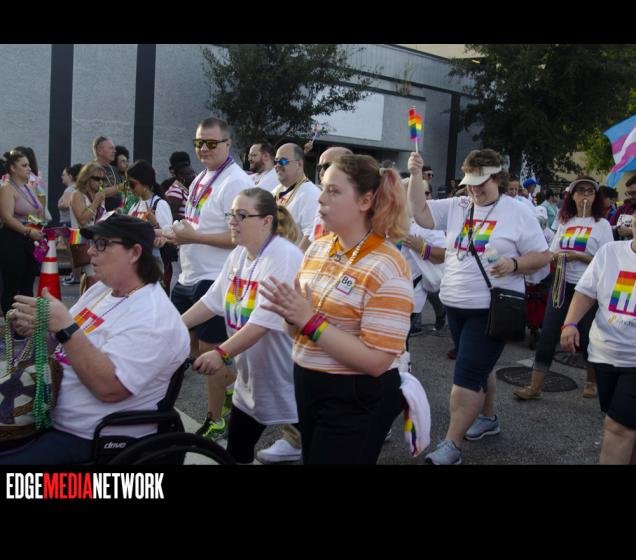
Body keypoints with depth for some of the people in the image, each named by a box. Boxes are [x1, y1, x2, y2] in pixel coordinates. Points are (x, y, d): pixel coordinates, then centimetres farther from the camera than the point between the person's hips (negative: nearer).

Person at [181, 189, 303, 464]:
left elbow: (265, 320, -30)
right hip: (251, 375, 8)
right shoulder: (238, 255, 6)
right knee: (236, 451, 16)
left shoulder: (285, 257, -22)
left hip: (285, 379, -8)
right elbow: (213, 300, 10)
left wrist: (222, 353, -36)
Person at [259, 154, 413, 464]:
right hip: (308, 387, 7)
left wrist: (311, 321, -25)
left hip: (356, 401, -7)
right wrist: (292, 313, -12)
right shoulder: (317, 248, 2)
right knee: (310, 457, 21)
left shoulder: (387, 268, -20)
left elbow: (375, 361, -23)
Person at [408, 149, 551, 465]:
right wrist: (416, 175, -12)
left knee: (468, 373, -9)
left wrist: (514, 264, -21)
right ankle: (488, 418, 41)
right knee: (478, 367, 20)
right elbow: (421, 214, -2)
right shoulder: (456, 207, 6)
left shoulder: (518, 213, -4)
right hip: (456, 305, 5)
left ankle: (452, 445, -4)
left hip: (492, 308, -5)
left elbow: (542, 256, -3)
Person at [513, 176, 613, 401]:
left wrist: (578, 256, -18)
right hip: (561, 285, 3)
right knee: (547, 337, -2)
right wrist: (557, 256, -9)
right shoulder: (564, 221, 11)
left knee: (586, 339, 7)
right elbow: (551, 254, 13)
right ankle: (534, 387, 1)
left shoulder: (601, 224, -1)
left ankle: (592, 381, 32)